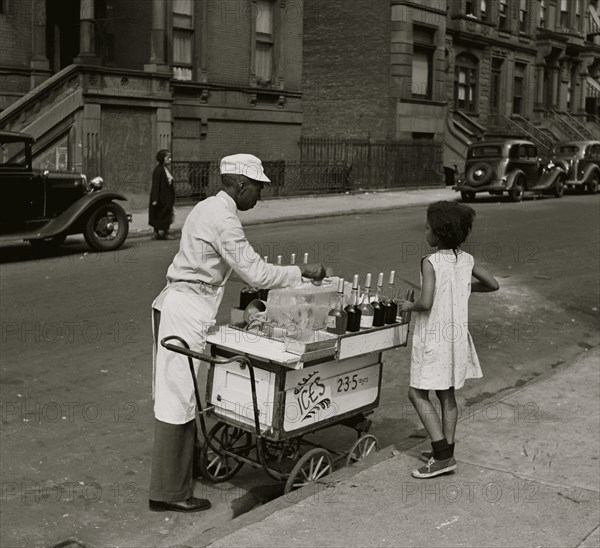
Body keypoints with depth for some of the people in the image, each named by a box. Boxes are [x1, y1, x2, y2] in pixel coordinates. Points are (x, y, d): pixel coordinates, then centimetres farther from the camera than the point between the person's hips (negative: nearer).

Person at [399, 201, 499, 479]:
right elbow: (493, 284, 13)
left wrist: (409, 306, -7)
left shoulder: (430, 262, -18)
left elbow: (426, 302, -26)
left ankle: (443, 455, -3)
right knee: (447, 394, 16)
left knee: (418, 393, 2)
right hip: (457, 335, 7)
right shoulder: (466, 260, 2)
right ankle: (446, 452, 24)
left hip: (433, 338, -7)